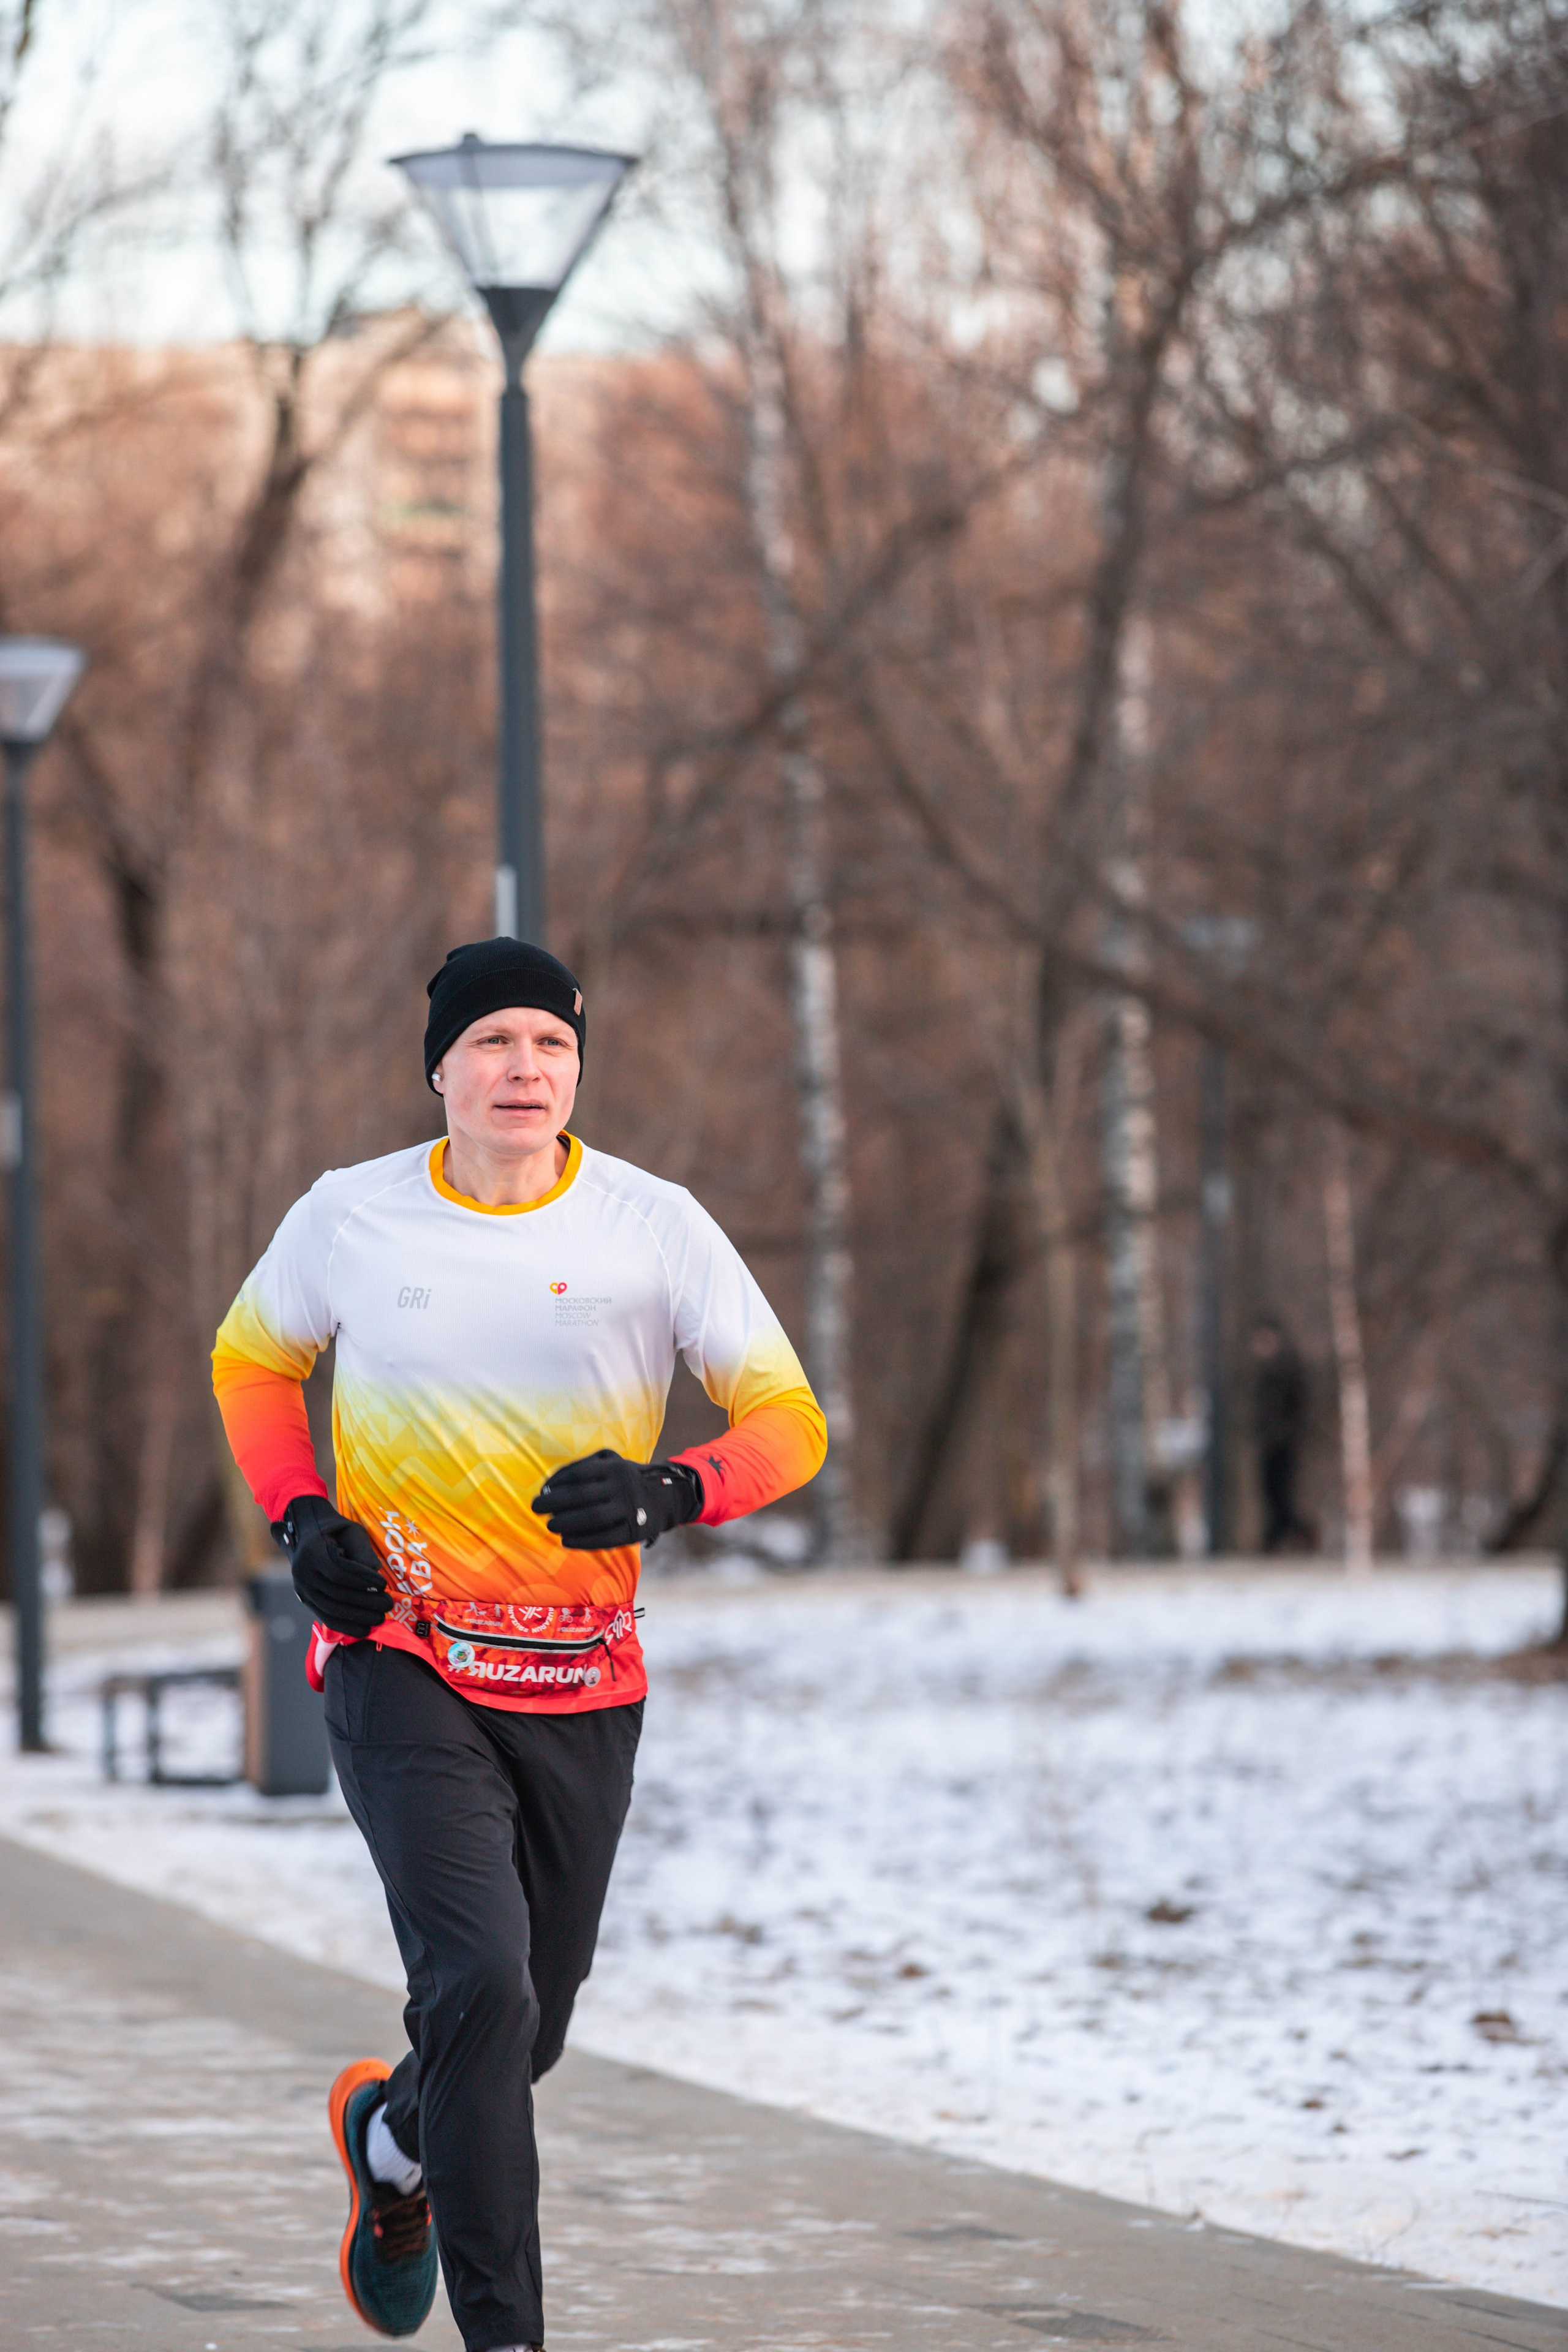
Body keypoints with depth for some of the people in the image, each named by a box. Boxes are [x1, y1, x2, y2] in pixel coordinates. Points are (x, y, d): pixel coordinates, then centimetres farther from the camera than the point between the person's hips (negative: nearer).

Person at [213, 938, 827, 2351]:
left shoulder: (655, 1227, -4)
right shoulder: (352, 1218, -2)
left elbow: (788, 1420, -2)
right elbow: (252, 1359, 17)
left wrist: (670, 1491, -22)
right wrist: (300, 1520, 0)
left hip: (582, 1685, 2)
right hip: (401, 1663, -2)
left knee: (528, 2024, 13)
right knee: (480, 1980, -20)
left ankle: (395, 2139, 48)